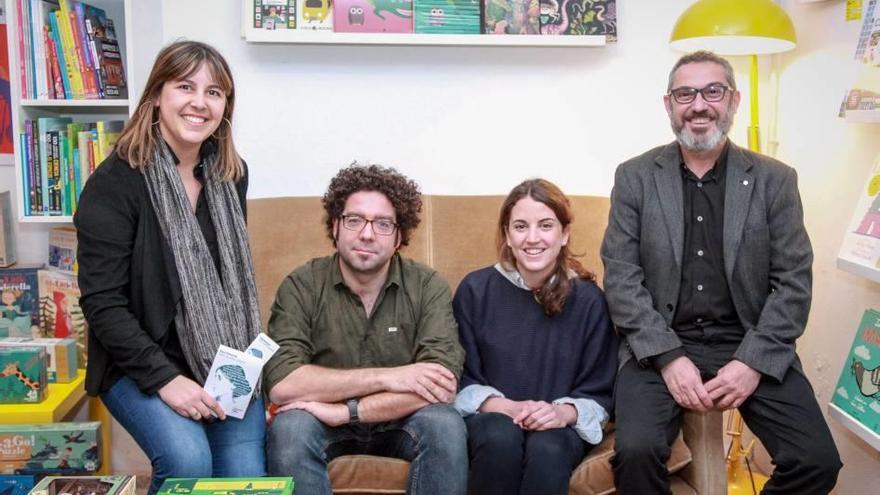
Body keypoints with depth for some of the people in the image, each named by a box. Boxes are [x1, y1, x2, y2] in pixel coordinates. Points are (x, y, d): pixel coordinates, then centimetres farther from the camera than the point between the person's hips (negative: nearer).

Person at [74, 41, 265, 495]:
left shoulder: (231, 174, 5)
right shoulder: (114, 183, -12)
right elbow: (102, 304, -14)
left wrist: (246, 358, 4)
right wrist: (164, 378, -20)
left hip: (226, 362, 5)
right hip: (141, 365, -4)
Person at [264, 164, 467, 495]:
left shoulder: (428, 287, -11)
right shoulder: (301, 287, -11)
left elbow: (441, 388, -23)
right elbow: (281, 385, -24)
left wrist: (347, 411, -28)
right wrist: (385, 377, -27)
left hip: (400, 422, 1)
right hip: (326, 424, 0)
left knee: (445, 425, -29)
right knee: (289, 430, -31)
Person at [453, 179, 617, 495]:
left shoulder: (589, 299, -1)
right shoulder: (475, 290, -1)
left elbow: (599, 393, 2)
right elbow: (460, 380, 1)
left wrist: (564, 413, -20)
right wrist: (504, 407, -17)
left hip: (559, 426, 0)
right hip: (489, 418, 0)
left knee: (547, 450, -34)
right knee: (501, 437, -33)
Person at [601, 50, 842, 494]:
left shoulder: (774, 180, 5)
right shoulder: (635, 177, 3)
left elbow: (793, 282, 0)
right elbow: (621, 277, -3)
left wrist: (753, 362, -13)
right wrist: (669, 357, -15)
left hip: (750, 347, 1)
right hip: (660, 347, -1)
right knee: (636, 451, -26)